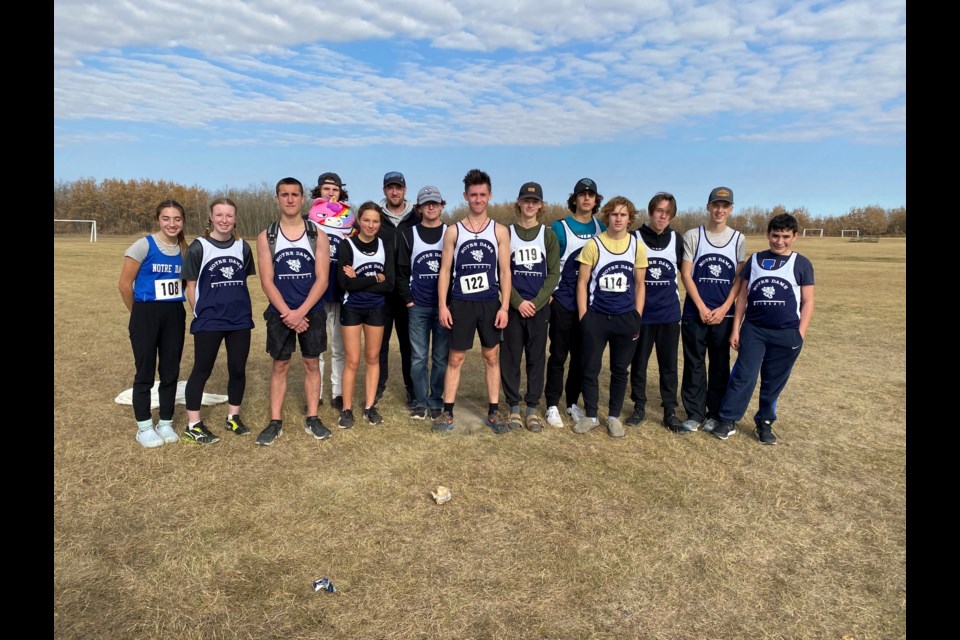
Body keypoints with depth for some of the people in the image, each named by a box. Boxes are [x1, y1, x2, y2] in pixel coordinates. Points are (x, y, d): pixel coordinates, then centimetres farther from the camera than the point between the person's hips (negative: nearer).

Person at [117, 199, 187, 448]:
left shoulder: (185, 250, 5)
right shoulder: (144, 246, -9)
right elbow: (124, 284, -7)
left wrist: (172, 307, 6)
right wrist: (139, 313, 3)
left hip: (175, 315, 4)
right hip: (147, 315, -4)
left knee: (171, 371, 9)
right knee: (145, 372, 4)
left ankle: (166, 423, 23)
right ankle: (144, 427, 17)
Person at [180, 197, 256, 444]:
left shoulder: (243, 247, 5)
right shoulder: (198, 247, -6)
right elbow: (191, 287, -2)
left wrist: (241, 307, 9)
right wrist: (200, 313, -2)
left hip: (240, 320, 4)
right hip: (209, 321, -4)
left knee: (238, 369, 10)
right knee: (202, 370, 4)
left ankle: (233, 417, 26)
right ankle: (193, 425, 14)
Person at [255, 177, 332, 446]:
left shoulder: (317, 235, -1)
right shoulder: (266, 237, 1)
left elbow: (322, 280, -7)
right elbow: (267, 281, -4)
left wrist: (300, 312, -16)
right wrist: (287, 313, -15)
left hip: (312, 312, 0)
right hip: (280, 313, 0)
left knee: (312, 364, 8)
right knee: (280, 366, 6)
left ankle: (313, 419, 18)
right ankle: (275, 423, 15)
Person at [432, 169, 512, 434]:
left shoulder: (500, 231, 3)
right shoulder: (453, 231, 2)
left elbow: (505, 271, 2)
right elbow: (445, 270, 2)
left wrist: (504, 306, -6)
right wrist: (442, 305, -5)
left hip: (490, 303, 1)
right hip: (460, 303, 0)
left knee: (492, 356, 8)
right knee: (455, 358, 5)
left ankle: (493, 412, 18)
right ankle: (447, 411, 15)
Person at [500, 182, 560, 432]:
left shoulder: (548, 235, 6)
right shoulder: (507, 233, 4)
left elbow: (553, 274, 2)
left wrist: (537, 302, -10)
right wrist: (518, 302, -11)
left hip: (539, 307, 1)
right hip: (513, 306, -1)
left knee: (537, 358, 5)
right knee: (511, 357, 2)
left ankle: (532, 409, 14)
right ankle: (514, 407, 14)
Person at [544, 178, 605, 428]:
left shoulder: (601, 229, 9)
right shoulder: (560, 227, -4)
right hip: (563, 303, -4)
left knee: (582, 356, 10)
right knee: (558, 355, 2)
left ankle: (573, 403, 24)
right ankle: (552, 406, 11)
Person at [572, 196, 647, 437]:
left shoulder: (638, 246, 1)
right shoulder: (593, 245, -5)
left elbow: (639, 285, 7)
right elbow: (582, 283, -2)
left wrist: (637, 318, 2)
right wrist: (583, 318, -5)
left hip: (626, 319, 2)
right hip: (596, 317, -1)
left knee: (620, 370, 11)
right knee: (590, 369, 5)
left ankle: (614, 416, 26)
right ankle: (590, 415, 22)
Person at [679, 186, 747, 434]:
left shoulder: (738, 239, 6)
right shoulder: (692, 236, 1)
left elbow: (739, 278, 3)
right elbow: (686, 275, -3)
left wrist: (723, 309, -8)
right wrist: (702, 308, -10)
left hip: (724, 314, 1)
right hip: (695, 313, -1)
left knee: (720, 365, 8)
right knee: (694, 364, 3)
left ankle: (715, 414, 20)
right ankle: (694, 414, 13)